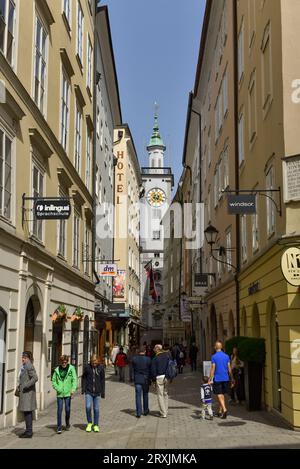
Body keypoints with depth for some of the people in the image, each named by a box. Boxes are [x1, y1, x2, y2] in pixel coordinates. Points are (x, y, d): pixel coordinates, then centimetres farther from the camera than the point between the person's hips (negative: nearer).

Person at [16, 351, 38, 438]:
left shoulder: (29, 366, -15)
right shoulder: (24, 366, 15)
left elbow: (35, 378, -24)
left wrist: (26, 386, -21)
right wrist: (19, 387, 14)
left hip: (28, 392, -10)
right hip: (24, 392, 10)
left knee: (27, 411, -7)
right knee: (26, 412, 14)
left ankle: (29, 432, -4)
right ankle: (28, 430, 21)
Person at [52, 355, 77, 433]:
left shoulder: (71, 368, -2)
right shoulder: (57, 370, 5)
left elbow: (74, 379, -5)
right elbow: (54, 380, 11)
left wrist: (73, 389, -17)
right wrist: (57, 388, -5)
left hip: (68, 393, -1)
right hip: (59, 393, 1)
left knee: (67, 409, 4)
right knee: (59, 409, -2)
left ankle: (67, 424, 28)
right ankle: (59, 427, 4)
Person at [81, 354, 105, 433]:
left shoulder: (101, 368, -2)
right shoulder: (87, 367, -3)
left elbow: (103, 380, 4)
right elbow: (83, 378, 5)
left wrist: (103, 392, 4)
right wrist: (83, 388, -2)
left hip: (97, 392, 1)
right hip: (88, 391, -1)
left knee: (96, 409, 5)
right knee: (88, 407, -12)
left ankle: (96, 425, 20)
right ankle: (89, 423, 10)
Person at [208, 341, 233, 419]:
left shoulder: (214, 357, -10)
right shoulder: (226, 356, 3)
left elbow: (213, 369, -11)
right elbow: (229, 368, 5)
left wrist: (210, 379, -6)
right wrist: (231, 378, 16)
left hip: (217, 379, -5)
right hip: (225, 378, 5)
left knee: (219, 395, -2)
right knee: (222, 395, 15)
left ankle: (224, 409, -19)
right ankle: (220, 411, 22)